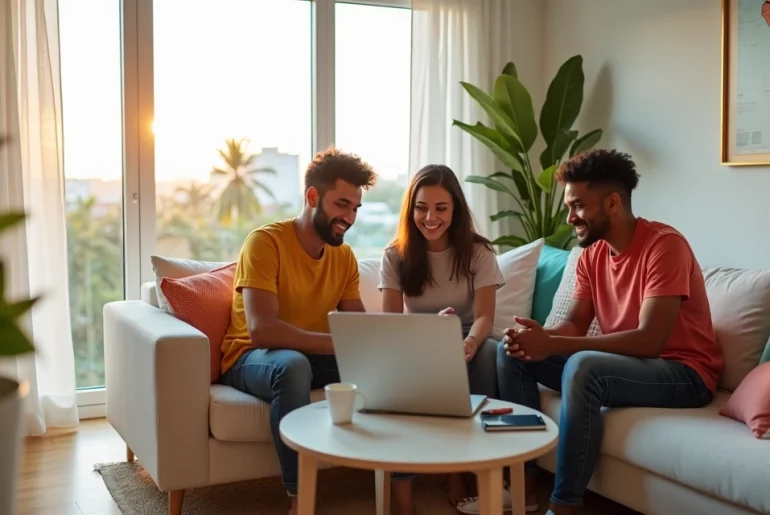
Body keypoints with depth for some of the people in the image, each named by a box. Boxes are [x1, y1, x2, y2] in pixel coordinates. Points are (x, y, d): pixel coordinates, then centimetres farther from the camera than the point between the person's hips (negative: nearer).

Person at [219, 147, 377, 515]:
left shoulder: (344, 256, 1)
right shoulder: (265, 242, -19)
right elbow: (261, 329, -30)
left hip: (313, 356, 6)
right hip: (252, 357, -5)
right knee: (293, 364, -39)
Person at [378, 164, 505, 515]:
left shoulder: (478, 252, -5)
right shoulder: (396, 255, -3)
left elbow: (484, 316, -15)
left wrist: (469, 344, -40)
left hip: (465, 345, 0)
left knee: (489, 351, -34)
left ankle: (461, 470, -24)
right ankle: (400, 486, -36)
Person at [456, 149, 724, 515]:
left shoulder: (664, 244, -21)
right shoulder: (591, 254, 3)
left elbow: (649, 340, -30)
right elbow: (575, 325, 2)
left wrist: (551, 344, -32)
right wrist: (536, 337, -22)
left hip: (683, 373, -8)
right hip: (620, 363, 8)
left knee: (582, 366, -36)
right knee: (513, 352, -2)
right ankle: (523, 485, -2)